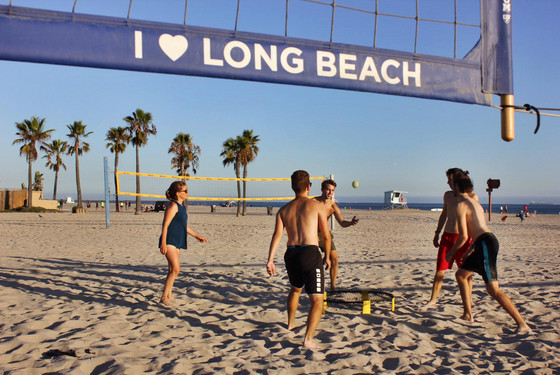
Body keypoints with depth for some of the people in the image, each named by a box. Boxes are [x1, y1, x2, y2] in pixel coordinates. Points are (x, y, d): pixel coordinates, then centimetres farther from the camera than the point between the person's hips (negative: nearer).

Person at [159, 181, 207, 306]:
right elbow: (165, 225, -16)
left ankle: (168, 296, 21)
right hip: (169, 241, -9)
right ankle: (164, 297, -8)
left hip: (177, 242, 9)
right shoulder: (173, 206, -11)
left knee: (172, 270, 12)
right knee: (176, 268, -15)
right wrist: (163, 243, -22)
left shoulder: (182, 207, 16)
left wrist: (197, 236, 26)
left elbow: (185, 226, 26)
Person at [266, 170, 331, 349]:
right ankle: (308, 339, -14)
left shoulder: (284, 210, 12)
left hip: (291, 254, 5)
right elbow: (326, 236, 3)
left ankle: (291, 324, 48)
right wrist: (327, 257, 17)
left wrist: (270, 260, -6)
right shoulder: (317, 206, 2)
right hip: (310, 253, -5)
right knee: (317, 300, -1)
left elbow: (277, 235, -1)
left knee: (295, 289, 31)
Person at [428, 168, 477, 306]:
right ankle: (433, 299, 14)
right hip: (447, 236, 4)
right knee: (440, 270, 3)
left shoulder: (472, 196, -3)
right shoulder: (447, 195, 10)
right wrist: (437, 233, 19)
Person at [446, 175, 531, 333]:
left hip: (486, 244, -10)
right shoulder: (474, 202, 21)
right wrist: (470, 250, 32)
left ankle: (523, 325, -11)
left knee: (493, 289, -10)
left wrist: (451, 252, 3)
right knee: (461, 274, 20)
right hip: (488, 242, 10)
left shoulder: (461, 205, -7)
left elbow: (463, 236, -12)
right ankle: (468, 315, 25)